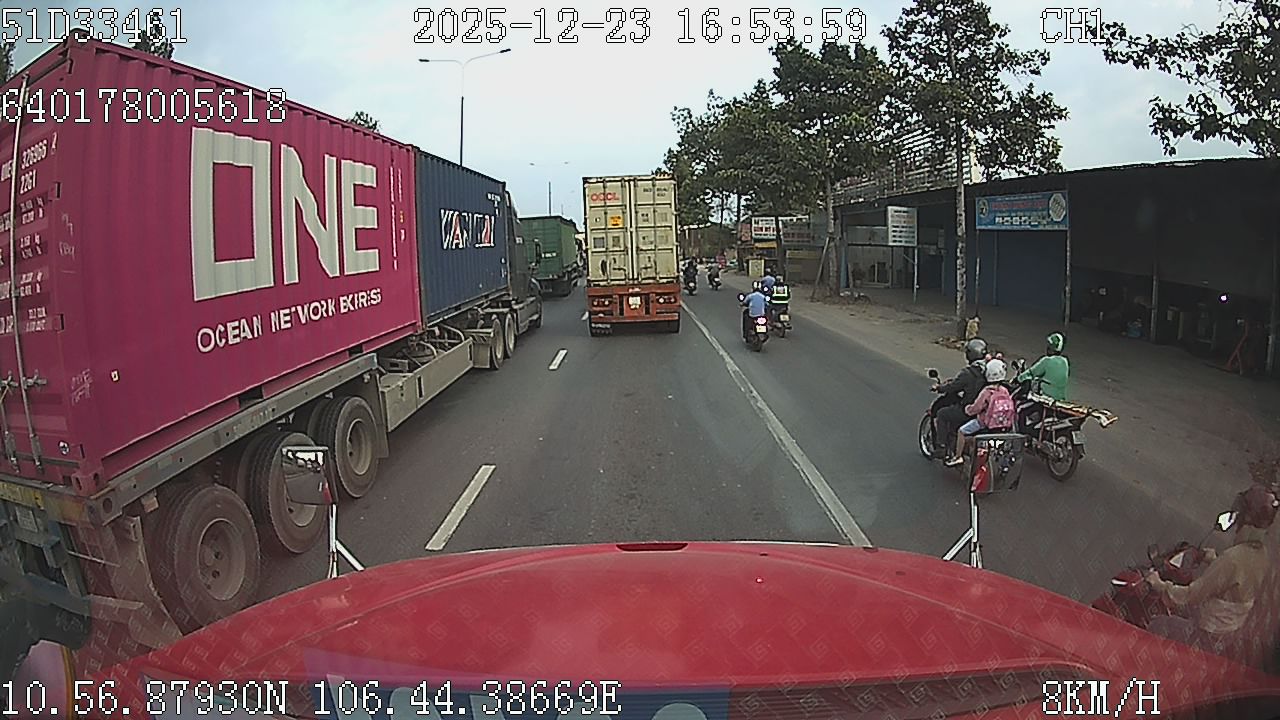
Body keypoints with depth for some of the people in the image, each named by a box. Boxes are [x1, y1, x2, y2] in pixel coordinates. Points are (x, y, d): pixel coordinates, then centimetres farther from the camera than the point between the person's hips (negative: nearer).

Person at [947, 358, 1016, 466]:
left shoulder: (987, 392, -22)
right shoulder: (1005, 391, -4)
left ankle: (958, 456, 11)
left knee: (962, 432, 8)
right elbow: (1011, 408, 8)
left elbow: (975, 408, -21)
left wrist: (967, 408, 0)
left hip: (985, 424, -6)